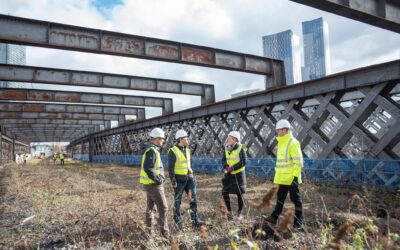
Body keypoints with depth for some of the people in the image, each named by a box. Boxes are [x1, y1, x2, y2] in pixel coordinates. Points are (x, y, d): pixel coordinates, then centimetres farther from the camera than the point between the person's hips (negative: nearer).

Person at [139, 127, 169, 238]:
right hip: (154, 184, -10)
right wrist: (158, 179, -19)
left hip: (149, 183, 10)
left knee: (150, 206, 17)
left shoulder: (150, 149, 12)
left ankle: (148, 229, 27)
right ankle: (165, 232, 5)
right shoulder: (152, 151, -20)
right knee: (163, 208, -2)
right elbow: (148, 169, -28)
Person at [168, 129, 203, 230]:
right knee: (178, 200, 5)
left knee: (193, 198, -2)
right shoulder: (173, 151, -14)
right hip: (179, 180, -6)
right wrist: (173, 181, -19)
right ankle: (177, 222, 19)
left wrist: (192, 177, 14)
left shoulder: (187, 150, 9)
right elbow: (170, 167, -15)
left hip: (189, 178, 6)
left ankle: (195, 221, 3)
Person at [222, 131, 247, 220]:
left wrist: (232, 168, -23)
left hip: (238, 174, -5)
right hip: (228, 174, 5)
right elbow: (223, 160, 5)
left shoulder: (240, 148, -13)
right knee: (225, 192, -1)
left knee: (240, 193, 3)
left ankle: (240, 213, 22)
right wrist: (226, 167, -16)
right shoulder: (227, 148, 4)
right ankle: (229, 212, 17)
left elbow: (243, 162, -16)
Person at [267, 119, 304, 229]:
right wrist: (278, 174, 20)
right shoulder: (281, 143, 13)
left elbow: (298, 162, -18)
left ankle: (298, 222, 14)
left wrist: (295, 176, -21)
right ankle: (274, 218, 23)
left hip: (291, 178, -9)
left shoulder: (293, 143, -14)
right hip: (282, 178, 9)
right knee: (280, 198, 15)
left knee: (296, 199, 3)